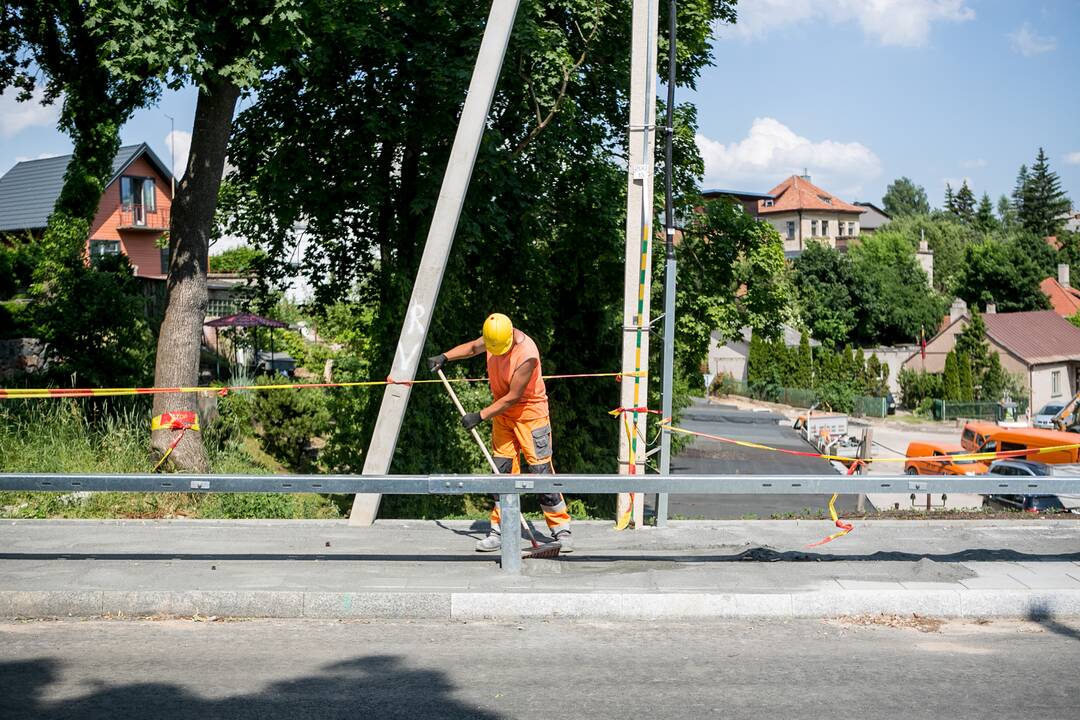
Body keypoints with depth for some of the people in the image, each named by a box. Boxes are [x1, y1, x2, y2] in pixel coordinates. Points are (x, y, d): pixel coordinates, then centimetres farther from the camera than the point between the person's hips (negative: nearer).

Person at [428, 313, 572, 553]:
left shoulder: (527, 355, -28)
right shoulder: (492, 337, -7)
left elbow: (512, 398, -23)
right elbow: (472, 347, 17)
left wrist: (480, 416, -19)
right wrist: (444, 357, 4)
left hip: (530, 413, -6)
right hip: (502, 412, 6)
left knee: (541, 470, -9)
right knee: (502, 471, 3)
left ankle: (561, 529, -1)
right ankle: (499, 531, 7)